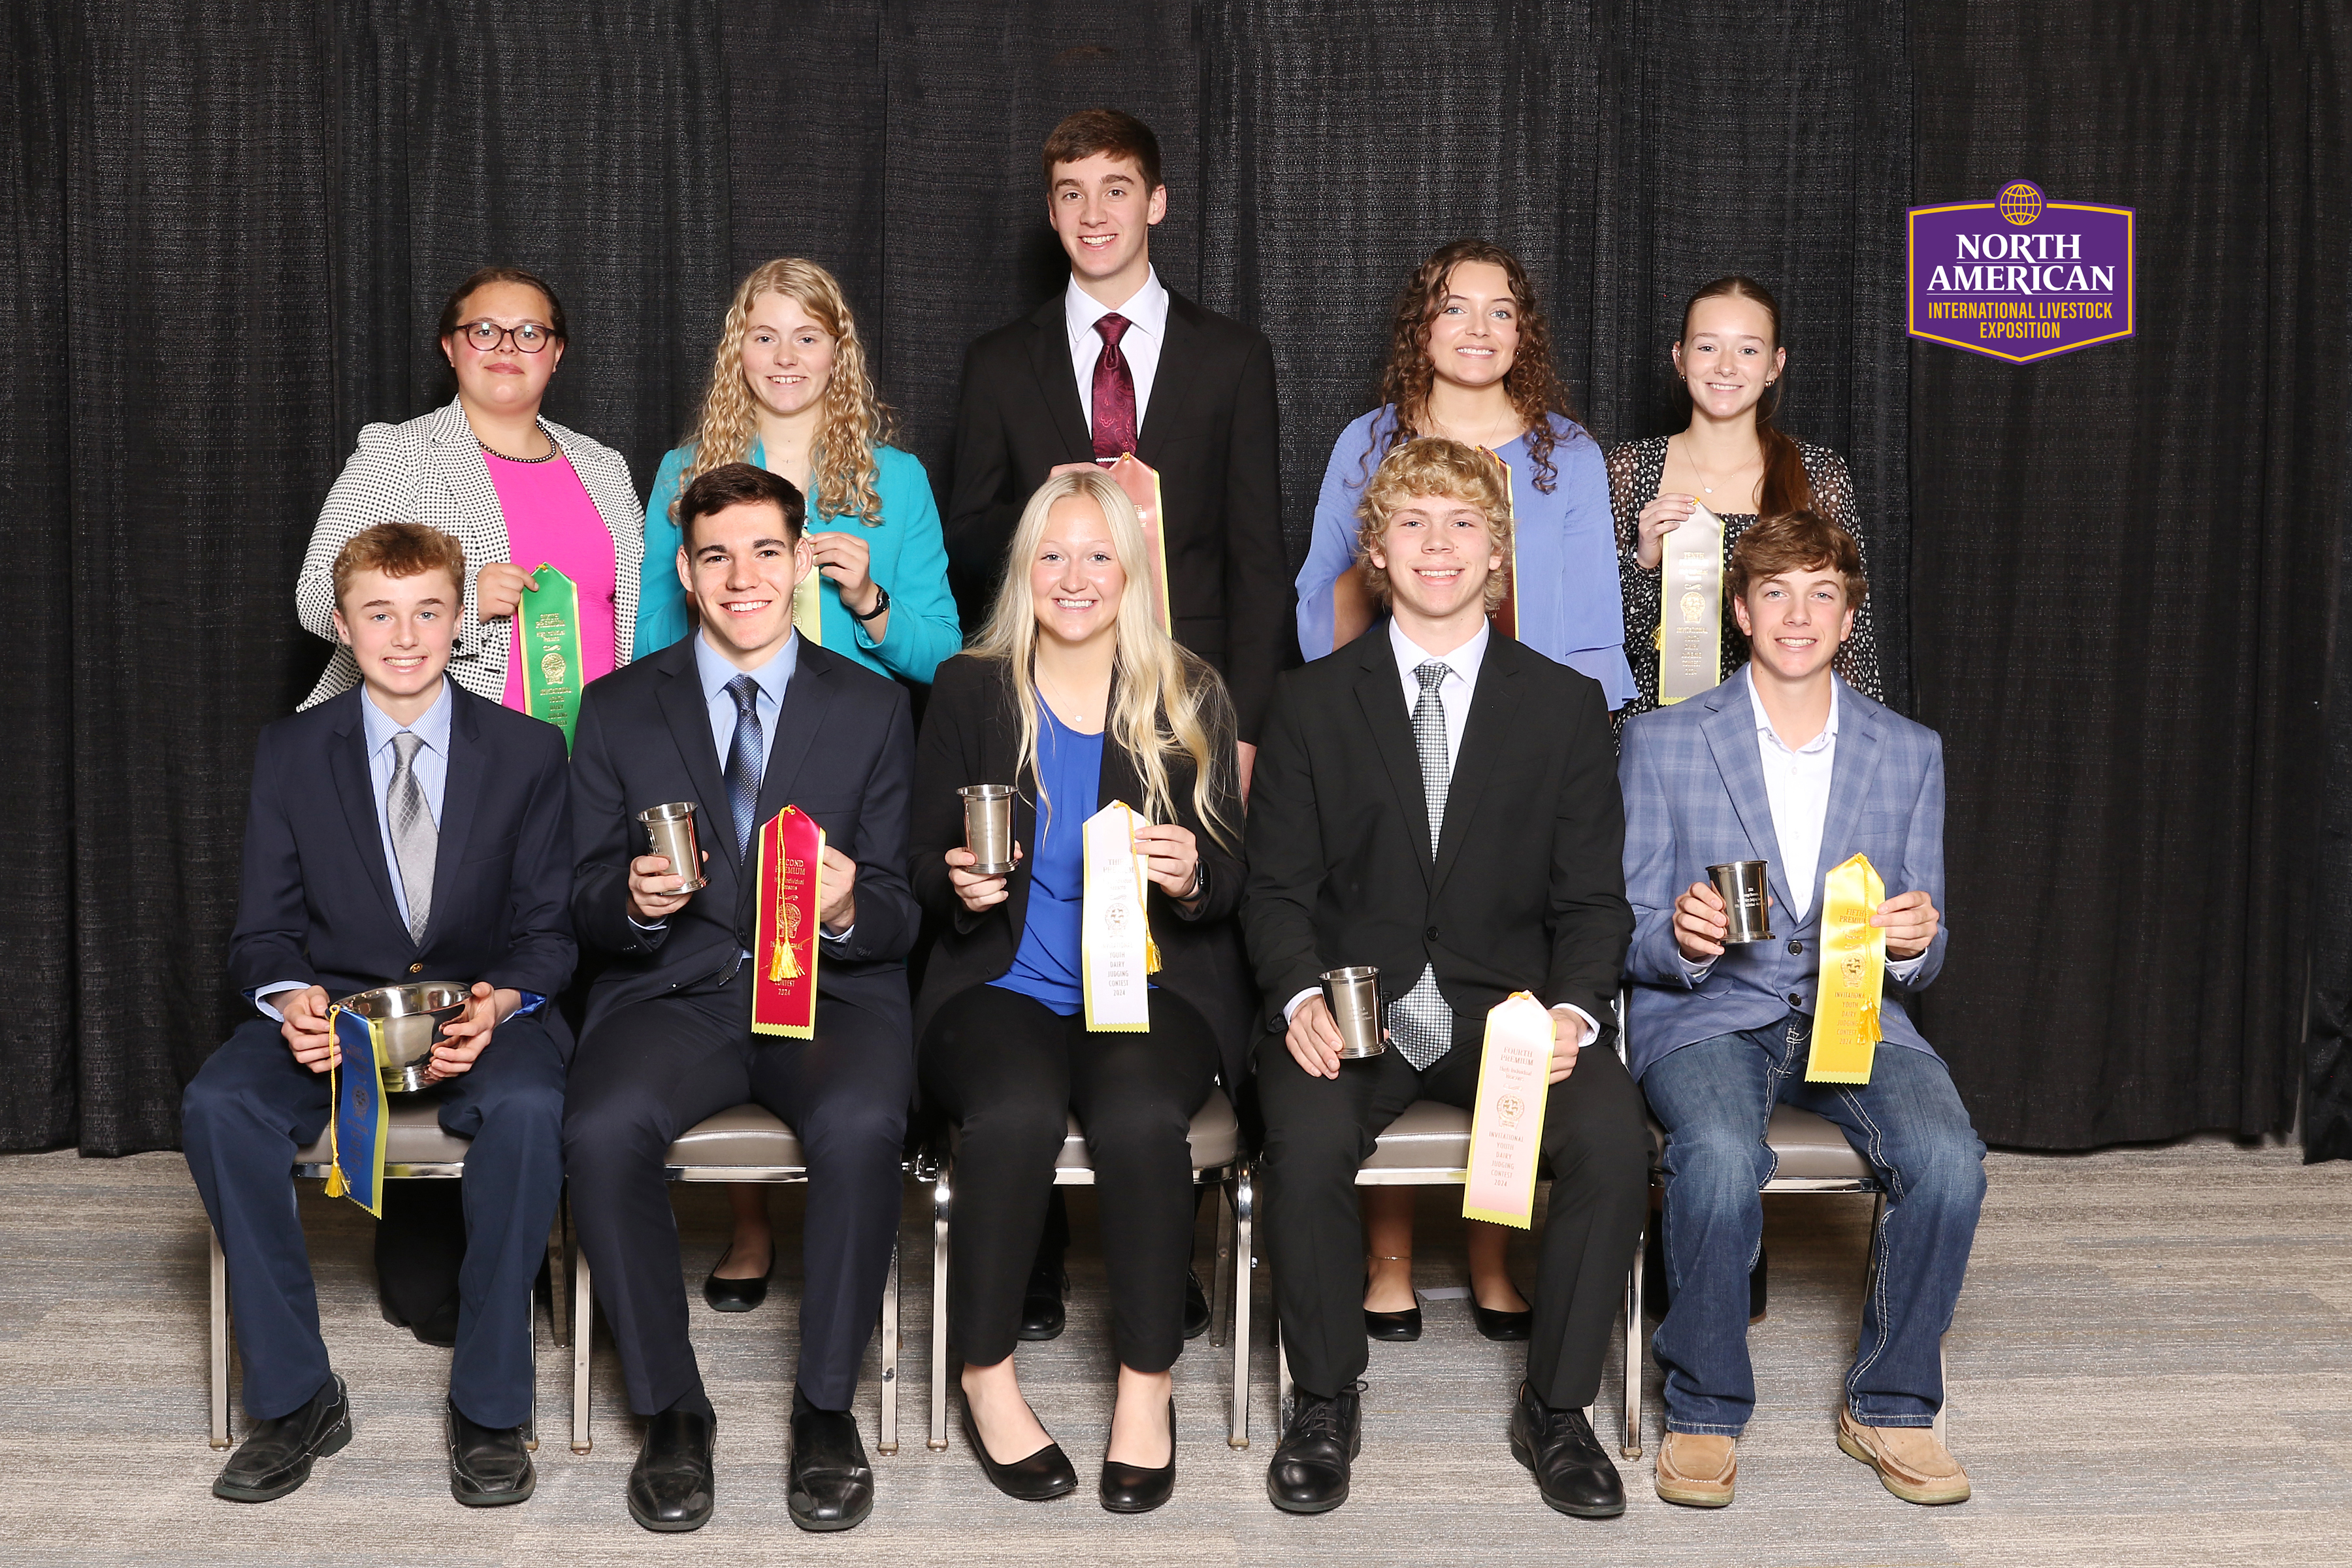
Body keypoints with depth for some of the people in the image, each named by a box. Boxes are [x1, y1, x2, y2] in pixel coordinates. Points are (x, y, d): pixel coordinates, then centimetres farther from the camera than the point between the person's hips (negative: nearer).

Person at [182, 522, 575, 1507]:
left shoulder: (529, 753, 4)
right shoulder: (290, 753, 7)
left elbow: (548, 928, 1)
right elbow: (264, 931, 6)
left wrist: (500, 1001, -21)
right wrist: (291, 998, -18)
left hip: (483, 1011, -2)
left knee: (528, 1107, -36)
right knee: (217, 1104, -29)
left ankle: (488, 1407, -20)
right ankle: (295, 1397, -15)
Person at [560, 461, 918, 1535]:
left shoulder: (873, 708, 10)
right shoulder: (618, 709, 11)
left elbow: (899, 915, 5)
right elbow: (585, 903, 8)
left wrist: (848, 911, -18)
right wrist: (633, 899, -16)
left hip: (829, 990, -1)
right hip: (673, 989, 1)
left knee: (860, 1125, -33)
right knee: (600, 1129, -30)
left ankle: (826, 1407, -12)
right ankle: (670, 1408, -10)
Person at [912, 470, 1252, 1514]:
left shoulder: (1190, 697, 8)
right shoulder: (969, 692, 9)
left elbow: (1232, 884, 7)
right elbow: (924, 870, 10)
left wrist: (1192, 876, -16)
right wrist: (960, 887, -13)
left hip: (1153, 985, 0)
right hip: (1003, 986, 0)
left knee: (1139, 1113, -32)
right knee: (1015, 1110, -32)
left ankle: (1148, 1385, -15)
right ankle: (986, 1377, -13)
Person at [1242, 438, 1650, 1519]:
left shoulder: (1565, 706, 8)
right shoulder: (1311, 704, 7)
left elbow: (1592, 899, 6)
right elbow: (1277, 888, 3)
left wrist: (1572, 1011, -14)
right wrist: (1301, 997, -16)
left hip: (1507, 1003, 1)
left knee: (1614, 1138, -27)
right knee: (1307, 1141, -31)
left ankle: (1556, 1407, -5)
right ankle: (1326, 1402, -6)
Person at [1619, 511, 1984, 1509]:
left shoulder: (1909, 754, 11)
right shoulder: (1662, 743, 4)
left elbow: (1917, 966, 12)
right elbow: (1631, 938, 2)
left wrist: (1916, 941, -13)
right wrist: (1683, 940, -22)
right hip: (1705, 1015, -2)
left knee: (1948, 1160, -28)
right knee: (1720, 1157, -35)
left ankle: (1888, 1407, -4)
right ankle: (1705, 1413, -11)